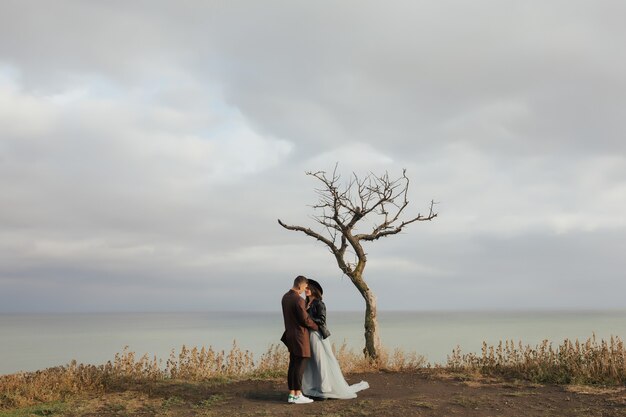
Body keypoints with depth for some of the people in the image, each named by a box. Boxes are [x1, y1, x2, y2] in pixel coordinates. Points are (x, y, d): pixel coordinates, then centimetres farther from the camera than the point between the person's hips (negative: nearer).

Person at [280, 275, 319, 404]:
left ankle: (291, 395, 10)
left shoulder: (285, 297, 10)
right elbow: (305, 319, -17)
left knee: (293, 365, 9)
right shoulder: (298, 300, -20)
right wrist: (316, 327, 0)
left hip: (290, 334, 9)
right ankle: (298, 396, -3)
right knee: (300, 365, -5)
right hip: (300, 335, -9)